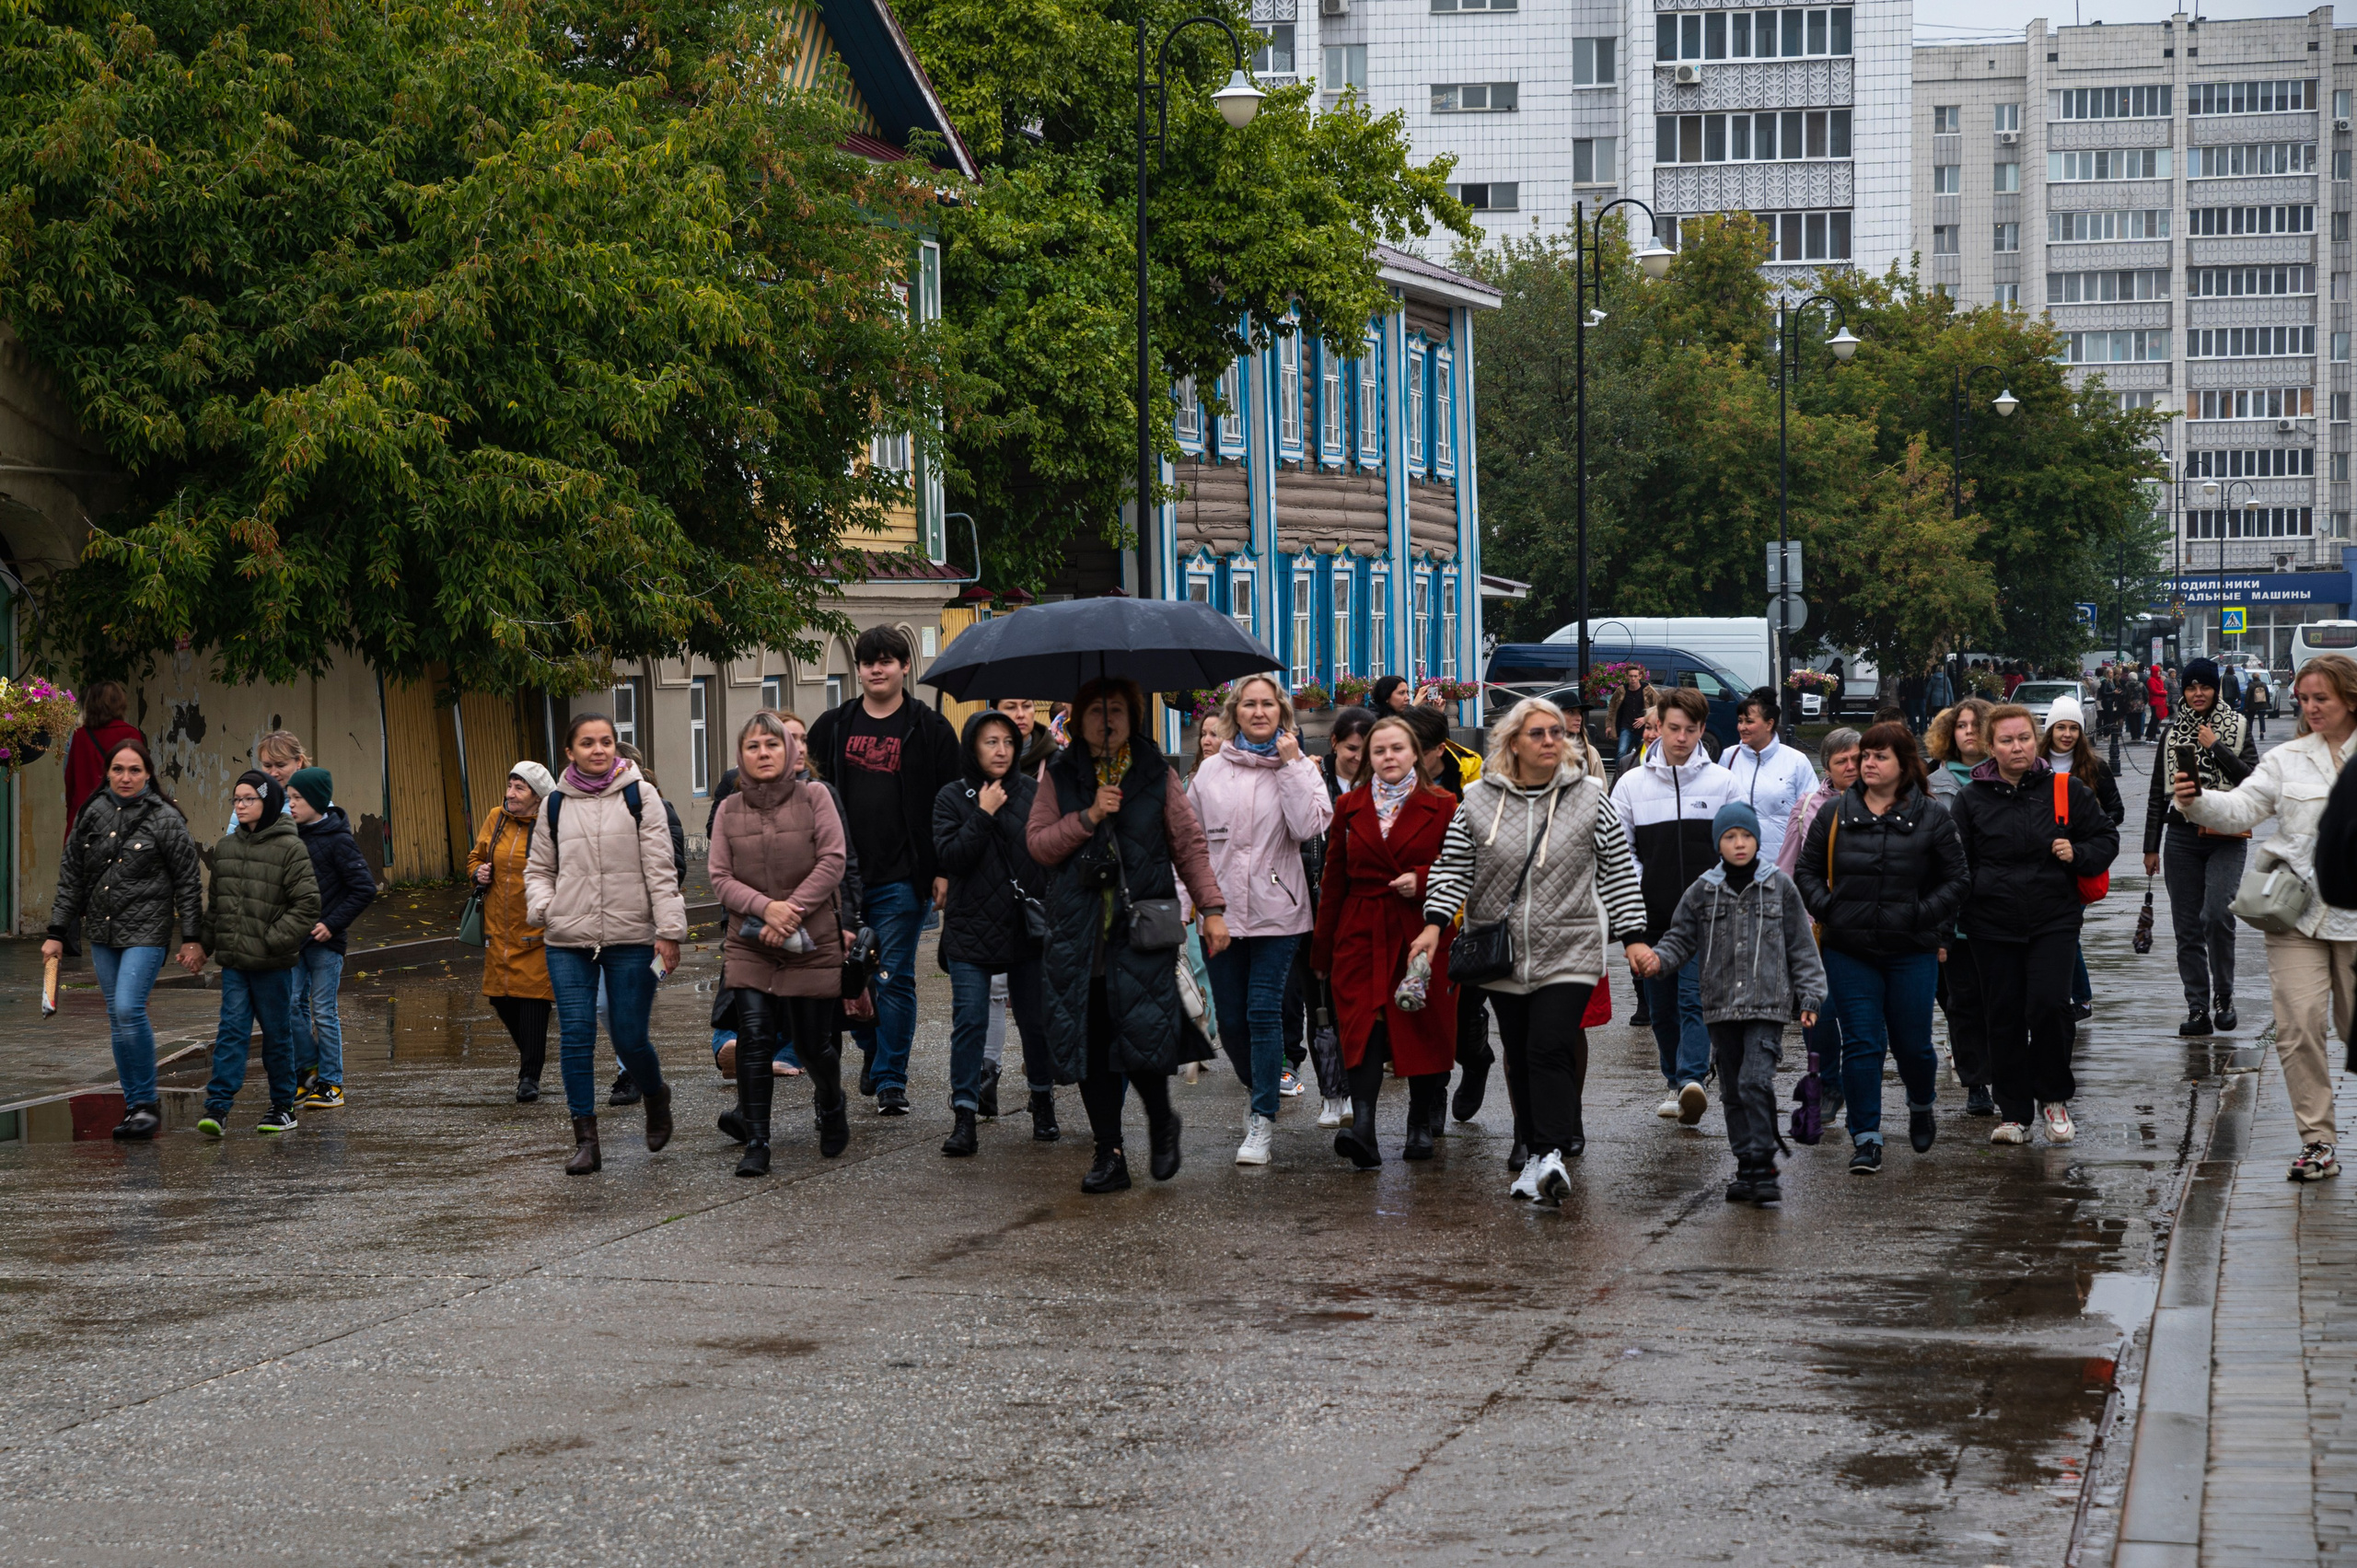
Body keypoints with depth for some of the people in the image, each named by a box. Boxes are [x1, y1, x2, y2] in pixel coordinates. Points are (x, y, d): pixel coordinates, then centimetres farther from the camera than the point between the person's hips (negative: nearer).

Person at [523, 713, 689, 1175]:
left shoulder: (640, 796, 1)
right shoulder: (556, 804, 9)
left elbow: (660, 868, -2)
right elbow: (539, 868, 19)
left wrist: (669, 930, -8)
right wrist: (541, 907, -2)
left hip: (631, 938, -2)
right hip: (569, 941, 2)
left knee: (629, 1037, -1)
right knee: (575, 1036, -5)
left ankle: (656, 1098, 31)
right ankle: (585, 1140, 0)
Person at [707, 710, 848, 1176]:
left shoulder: (813, 797, 0)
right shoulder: (729, 810, 6)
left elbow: (832, 862, -8)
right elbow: (720, 878, 0)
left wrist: (792, 910, -17)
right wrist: (766, 907, -17)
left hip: (811, 943, -1)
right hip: (748, 945, 1)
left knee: (813, 1042, 5)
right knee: (754, 1038, -10)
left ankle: (830, 1104, 38)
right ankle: (755, 1143, -4)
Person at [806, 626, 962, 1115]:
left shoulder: (930, 729, 2)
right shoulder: (833, 726, 11)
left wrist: (943, 871, -6)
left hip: (902, 878, -3)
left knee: (895, 979, -1)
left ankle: (891, 1079, 5)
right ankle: (872, 1048, 32)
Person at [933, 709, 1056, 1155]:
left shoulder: (1034, 792, 4)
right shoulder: (953, 797, 2)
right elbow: (949, 857, -9)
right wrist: (983, 815, -12)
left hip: (1028, 927, 1)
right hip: (971, 929, -1)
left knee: (1036, 1020, 7)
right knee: (969, 1022, -5)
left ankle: (1043, 1102, 25)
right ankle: (965, 1115, -2)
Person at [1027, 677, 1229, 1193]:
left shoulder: (1156, 775, 8)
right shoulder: (1060, 777, 10)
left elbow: (1189, 844, 9)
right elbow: (1038, 844, 3)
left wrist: (1212, 907, 3)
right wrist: (1089, 816, -10)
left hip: (1141, 932, -2)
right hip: (1078, 933, 2)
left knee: (1141, 1037, -12)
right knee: (1089, 1045, 0)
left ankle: (1162, 1124, 16)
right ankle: (1109, 1154, 9)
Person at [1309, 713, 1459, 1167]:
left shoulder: (1441, 806, 5)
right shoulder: (1349, 807, 12)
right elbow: (1335, 881, 14)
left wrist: (1422, 879, -14)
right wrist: (1321, 951, 13)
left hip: (1421, 933, -1)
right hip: (1361, 937, 1)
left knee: (1423, 1029, 3)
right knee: (1364, 1027, -14)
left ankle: (1422, 1125, 19)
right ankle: (1362, 1128, -26)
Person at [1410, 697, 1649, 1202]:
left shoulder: (1589, 797, 3)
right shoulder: (1479, 800, 4)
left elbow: (1618, 872, 6)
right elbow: (1453, 869, 6)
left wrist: (1633, 937, 2)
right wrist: (1435, 924, -8)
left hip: (1569, 951, -3)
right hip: (1500, 951, 3)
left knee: (1551, 1048, -16)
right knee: (1520, 1054, 5)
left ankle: (1550, 1153, -22)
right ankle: (1555, 1140, 15)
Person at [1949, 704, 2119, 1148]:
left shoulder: (2066, 791, 3)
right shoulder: (1971, 799, 4)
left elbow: (2106, 838, 11)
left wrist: (2078, 854, -10)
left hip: (2054, 921, -1)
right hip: (1994, 925, 1)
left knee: (2048, 1004, -15)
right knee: (2004, 1016, 3)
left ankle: (2054, 1098, 5)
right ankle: (2014, 1113, 13)